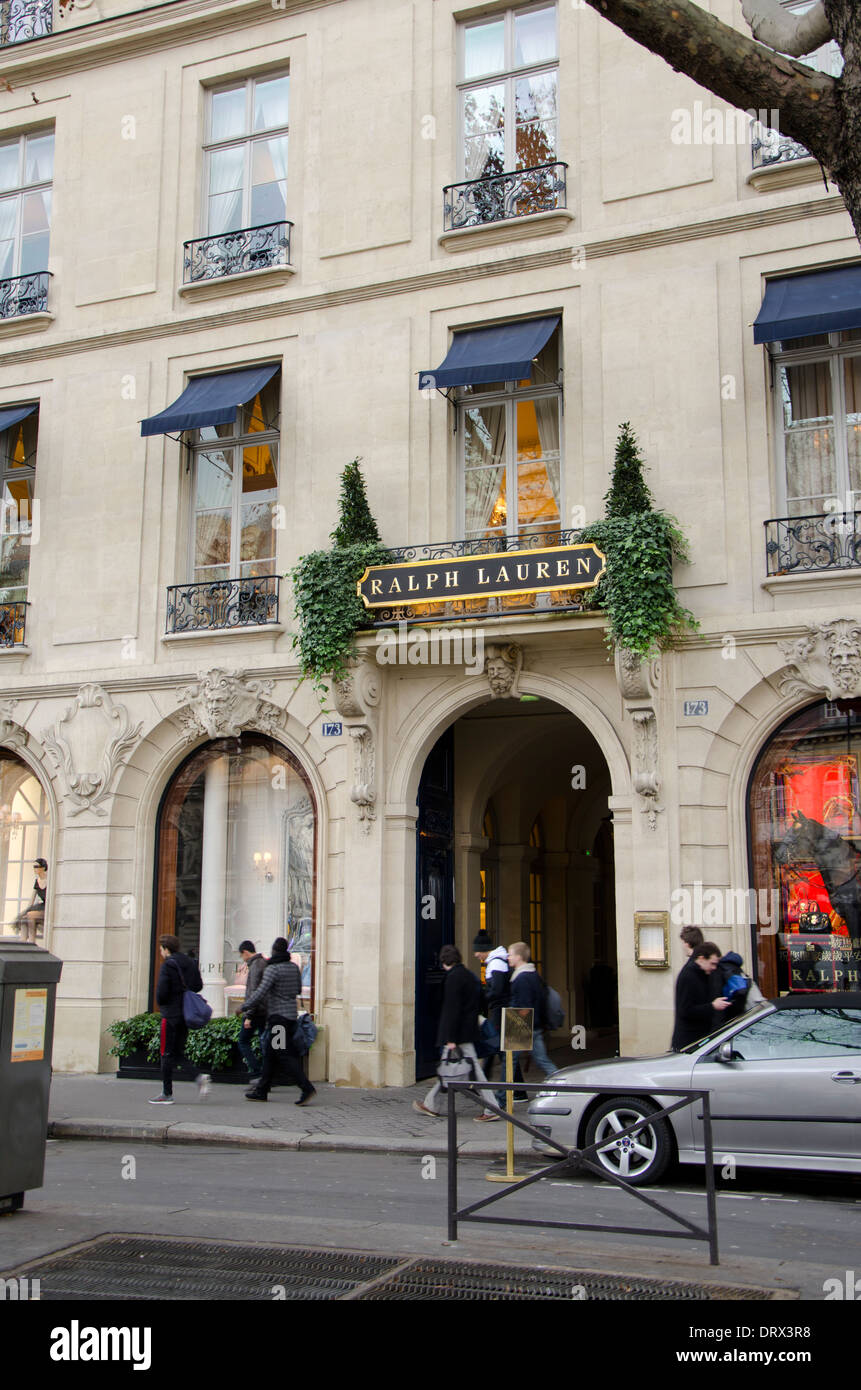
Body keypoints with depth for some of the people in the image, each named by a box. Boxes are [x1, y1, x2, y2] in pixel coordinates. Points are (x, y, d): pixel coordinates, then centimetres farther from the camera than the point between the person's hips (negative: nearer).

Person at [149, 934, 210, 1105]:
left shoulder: (167, 965, -12)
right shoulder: (190, 963, 10)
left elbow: (161, 990, -16)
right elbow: (198, 985, 12)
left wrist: (160, 1003, 3)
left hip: (171, 1014, -7)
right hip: (187, 1015, 7)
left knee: (167, 1054, 1)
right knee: (178, 1053, 15)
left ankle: (167, 1094, 5)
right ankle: (199, 1076, -4)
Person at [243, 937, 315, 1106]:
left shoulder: (272, 969, -14)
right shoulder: (294, 967, 9)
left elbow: (261, 992, -19)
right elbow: (298, 990, 19)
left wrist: (244, 1008, -8)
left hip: (278, 1016, -8)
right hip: (291, 1015, 8)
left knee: (284, 1055, -8)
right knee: (269, 1053, 13)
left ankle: (306, 1087, -16)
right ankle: (261, 1091, 17)